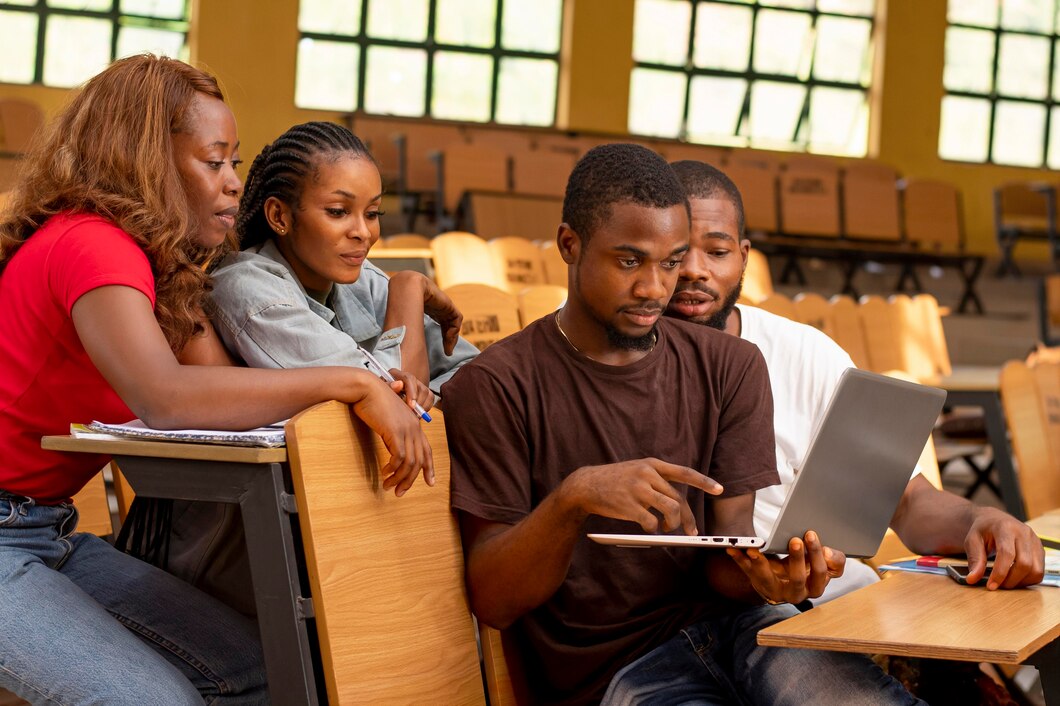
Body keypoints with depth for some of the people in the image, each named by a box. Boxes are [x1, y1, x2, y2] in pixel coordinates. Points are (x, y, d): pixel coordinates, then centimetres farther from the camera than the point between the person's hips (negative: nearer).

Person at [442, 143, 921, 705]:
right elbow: (491, 602, -7)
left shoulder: (729, 368, 10)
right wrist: (573, 496, -26)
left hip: (727, 621, 3)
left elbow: (725, 556, 4)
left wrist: (761, 573, -21)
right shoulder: (493, 386, -3)